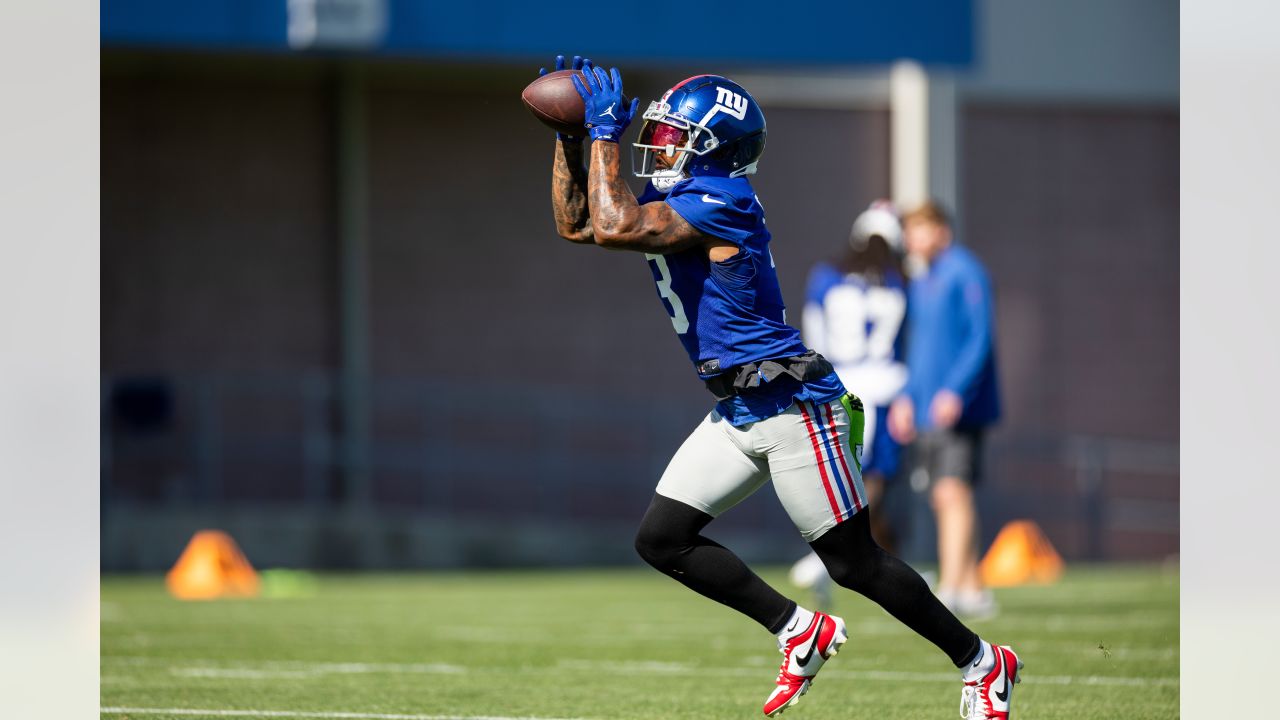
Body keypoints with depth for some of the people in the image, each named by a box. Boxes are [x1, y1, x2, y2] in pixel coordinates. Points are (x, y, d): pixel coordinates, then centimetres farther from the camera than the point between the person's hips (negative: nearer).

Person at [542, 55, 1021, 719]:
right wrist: (569, 137, 8)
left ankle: (983, 663, 12)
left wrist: (604, 134, -16)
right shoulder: (672, 202, 10)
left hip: (792, 407, -9)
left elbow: (612, 228, -27)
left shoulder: (718, 200, -18)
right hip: (739, 413, 9)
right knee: (661, 539, 5)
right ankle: (799, 632, 14)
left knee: (855, 564, -3)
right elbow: (575, 224, 19)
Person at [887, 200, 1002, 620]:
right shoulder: (920, 282, 17)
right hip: (927, 411, 9)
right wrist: (907, 397, 15)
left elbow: (980, 339, -15)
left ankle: (950, 590, -24)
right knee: (943, 500, 7)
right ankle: (974, 591, 12)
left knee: (953, 493, -17)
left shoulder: (965, 273, -8)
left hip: (960, 409, -9)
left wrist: (955, 392, -24)